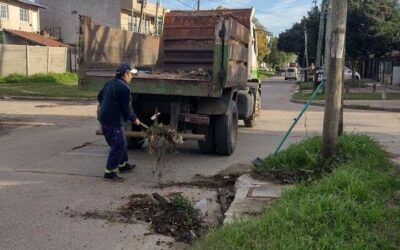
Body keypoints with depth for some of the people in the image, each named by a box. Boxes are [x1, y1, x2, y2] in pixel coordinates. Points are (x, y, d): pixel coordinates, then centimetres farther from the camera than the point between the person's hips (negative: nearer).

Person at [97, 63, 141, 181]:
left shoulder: (110, 83, 10)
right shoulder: (124, 88, -18)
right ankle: (109, 173, 0)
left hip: (104, 118, 10)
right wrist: (134, 119, 0)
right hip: (113, 122, -10)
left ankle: (123, 165, 40)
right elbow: (126, 108, -15)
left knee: (121, 143, 23)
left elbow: (99, 97, 21)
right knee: (118, 146, -3)